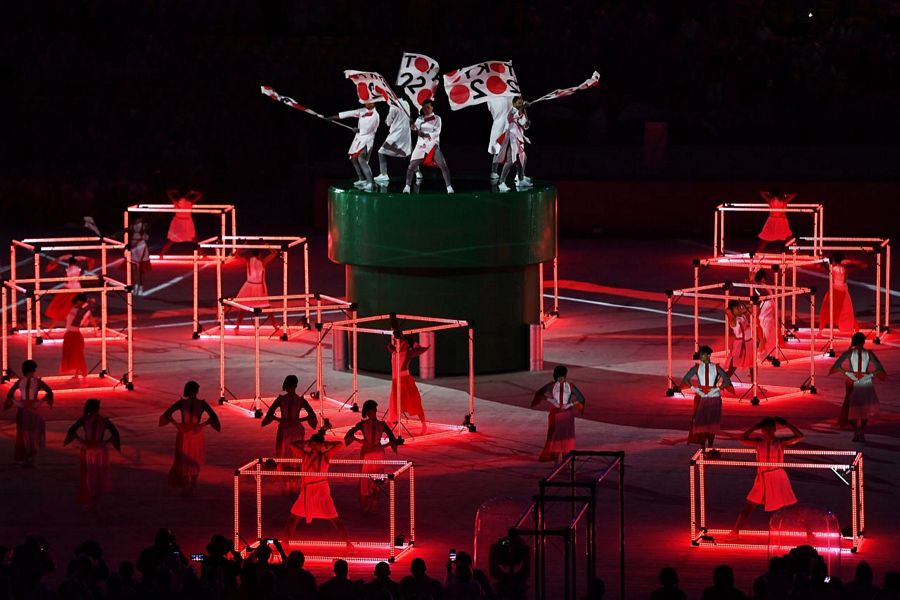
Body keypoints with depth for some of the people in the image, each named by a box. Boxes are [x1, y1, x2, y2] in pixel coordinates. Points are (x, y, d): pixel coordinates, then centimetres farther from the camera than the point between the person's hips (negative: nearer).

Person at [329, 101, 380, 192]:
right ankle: (362, 180, 29)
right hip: (359, 138, 9)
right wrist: (334, 117, 5)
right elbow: (349, 113, 6)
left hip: (367, 139, -9)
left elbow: (367, 129, -17)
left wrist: (357, 130, 2)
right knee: (354, 158, 16)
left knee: (361, 159, -23)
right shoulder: (363, 111, 7)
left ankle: (371, 183, -28)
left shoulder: (375, 115, -15)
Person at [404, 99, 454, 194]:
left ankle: (449, 187, -14)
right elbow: (415, 128, -8)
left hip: (433, 145, -3)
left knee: (443, 165, -16)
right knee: (412, 165, -3)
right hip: (421, 145, 3)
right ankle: (407, 187, 10)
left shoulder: (436, 119, 1)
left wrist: (427, 135, -30)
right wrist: (413, 126, -32)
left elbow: (437, 132, -12)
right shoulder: (420, 118, 9)